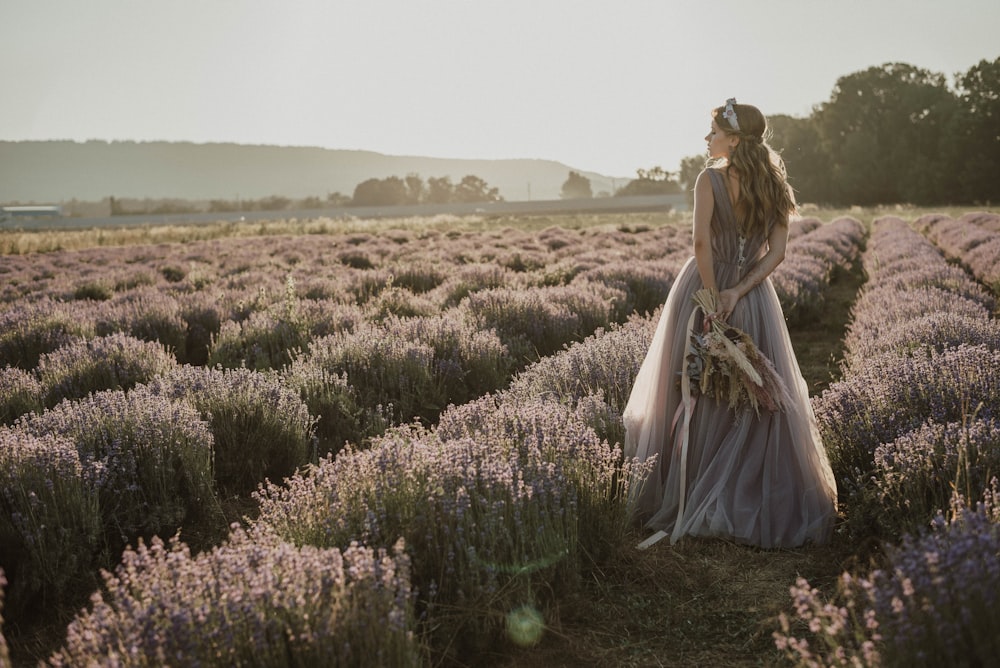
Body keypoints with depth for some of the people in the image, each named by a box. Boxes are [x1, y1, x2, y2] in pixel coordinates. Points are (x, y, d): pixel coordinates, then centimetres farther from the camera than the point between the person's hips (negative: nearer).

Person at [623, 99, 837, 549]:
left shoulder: (710, 179, -10)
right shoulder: (772, 184, 5)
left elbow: (702, 242, -19)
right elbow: (776, 250, -2)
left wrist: (714, 296, -15)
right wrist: (739, 291, -8)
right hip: (752, 297, 4)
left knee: (698, 395, 6)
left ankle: (686, 503, 14)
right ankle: (759, 503, 14)